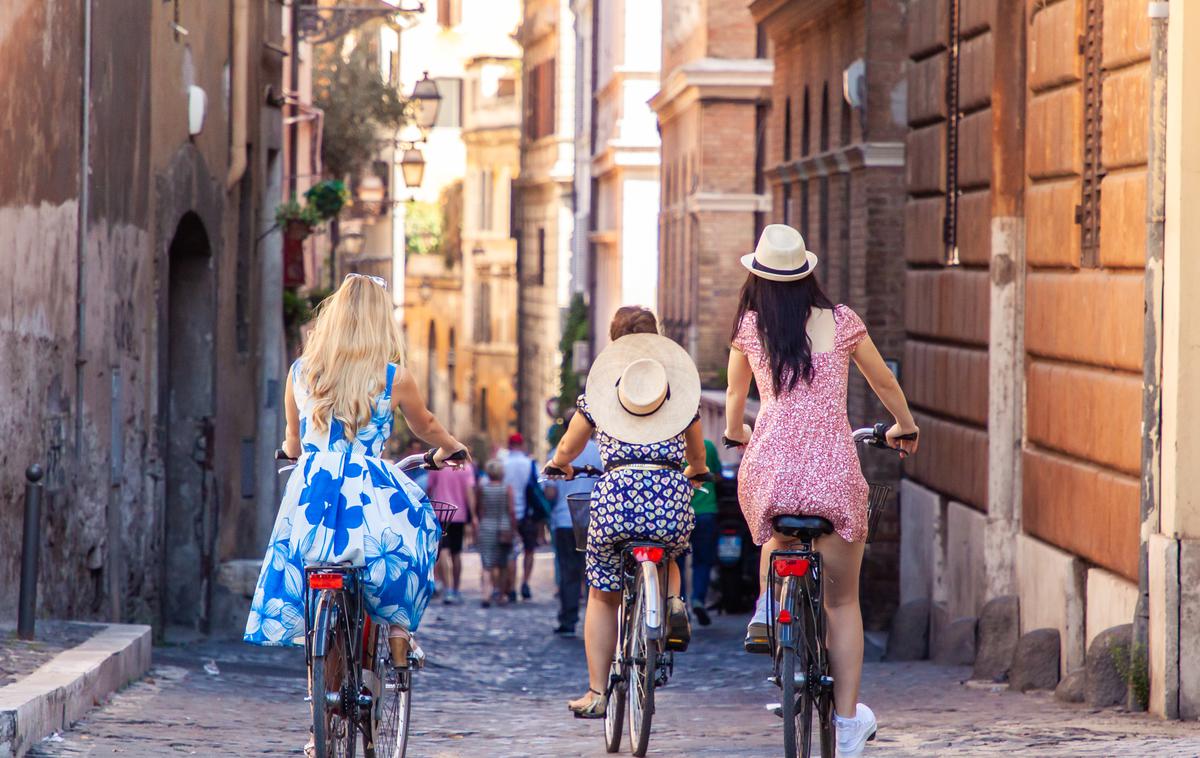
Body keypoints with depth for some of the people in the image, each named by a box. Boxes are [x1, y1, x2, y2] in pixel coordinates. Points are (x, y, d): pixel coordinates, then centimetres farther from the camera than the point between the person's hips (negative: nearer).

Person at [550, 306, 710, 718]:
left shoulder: (598, 388, 14)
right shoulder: (681, 386, 18)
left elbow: (567, 449, 27)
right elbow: (697, 459, 32)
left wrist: (559, 464, 51)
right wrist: (693, 473, 55)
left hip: (616, 493, -1)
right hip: (671, 497, 1)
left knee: (602, 595, 16)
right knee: (665, 559, 34)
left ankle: (596, 694, 13)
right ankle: (671, 602, 1)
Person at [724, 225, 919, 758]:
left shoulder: (750, 327, 6)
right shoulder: (840, 321, 5)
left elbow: (735, 397, 22)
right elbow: (885, 383, 20)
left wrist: (735, 432, 44)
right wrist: (904, 428, 40)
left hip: (769, 470, 1)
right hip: (835, 472, -1)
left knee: (777, 534, 38)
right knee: (842, 601, 11)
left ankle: (767, 605, 15)